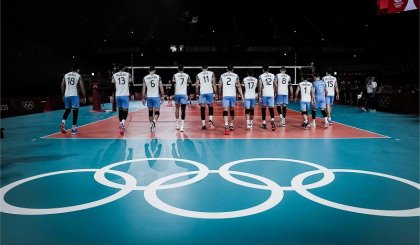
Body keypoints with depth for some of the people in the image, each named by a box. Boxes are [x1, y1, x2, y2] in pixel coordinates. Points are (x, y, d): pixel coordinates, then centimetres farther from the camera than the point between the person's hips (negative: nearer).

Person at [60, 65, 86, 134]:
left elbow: (62, 86, 12)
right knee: (75, 111, 2)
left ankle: (63, 123, -5)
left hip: (67, 95, 4)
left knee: (67, 110, 18)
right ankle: (73, 129, 2)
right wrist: (84, 97, 2)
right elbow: (82, 87, -3)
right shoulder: (79, 76, 2)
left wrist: (63, 95, 21)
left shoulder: (66, 75, 13)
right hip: (74, 95, -4)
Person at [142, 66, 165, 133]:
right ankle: (154, 121, -28)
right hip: (156, 97, -2)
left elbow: (144, 89, 5)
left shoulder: (145, 78, 5)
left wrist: (143, 98, 11)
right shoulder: (158, 77, 0)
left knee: (150, 112, 17)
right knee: (157, 112, 0)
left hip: (149, 97, 2)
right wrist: (162, 96, 5)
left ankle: (151, 125, 21)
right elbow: (161, 87, -2)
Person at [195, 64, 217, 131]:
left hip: (202, 93, 0)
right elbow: (214, 84, 3)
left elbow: (197, 86, 5)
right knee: (210, 107, 16)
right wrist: (215, 92, 6)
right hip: (210, 92, 0)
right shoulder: (211, 73, 8)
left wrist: (196, 94, 15)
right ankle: (210, 120, -5)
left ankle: (203, 125, -2)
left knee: (202, 108, 2)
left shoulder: (198, 75, 8)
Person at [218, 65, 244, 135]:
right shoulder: (236, 76, 8)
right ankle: (231, 125, 29)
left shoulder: (222, 76, 11)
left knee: (225, 111, -7)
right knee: (232, 110, 19)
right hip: (233, 95, 1)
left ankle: (226, 127, -26)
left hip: (225, 95, -1)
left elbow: (220, 87, 12)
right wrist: (242, 96, 7)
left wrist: (219, 95, 26)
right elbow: (238, 86, 4)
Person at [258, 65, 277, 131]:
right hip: (271, 94, 2)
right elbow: (276, 85, 7)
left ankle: (264, 124, 16)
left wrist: (259, 96, -4)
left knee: (263, 108, 11)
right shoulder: (273, 75, 8)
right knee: (271, 108, 0)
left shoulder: (261, 76, -1)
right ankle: (272, 121, -24)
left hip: (264, 94, -2)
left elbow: (260, 87, -7)